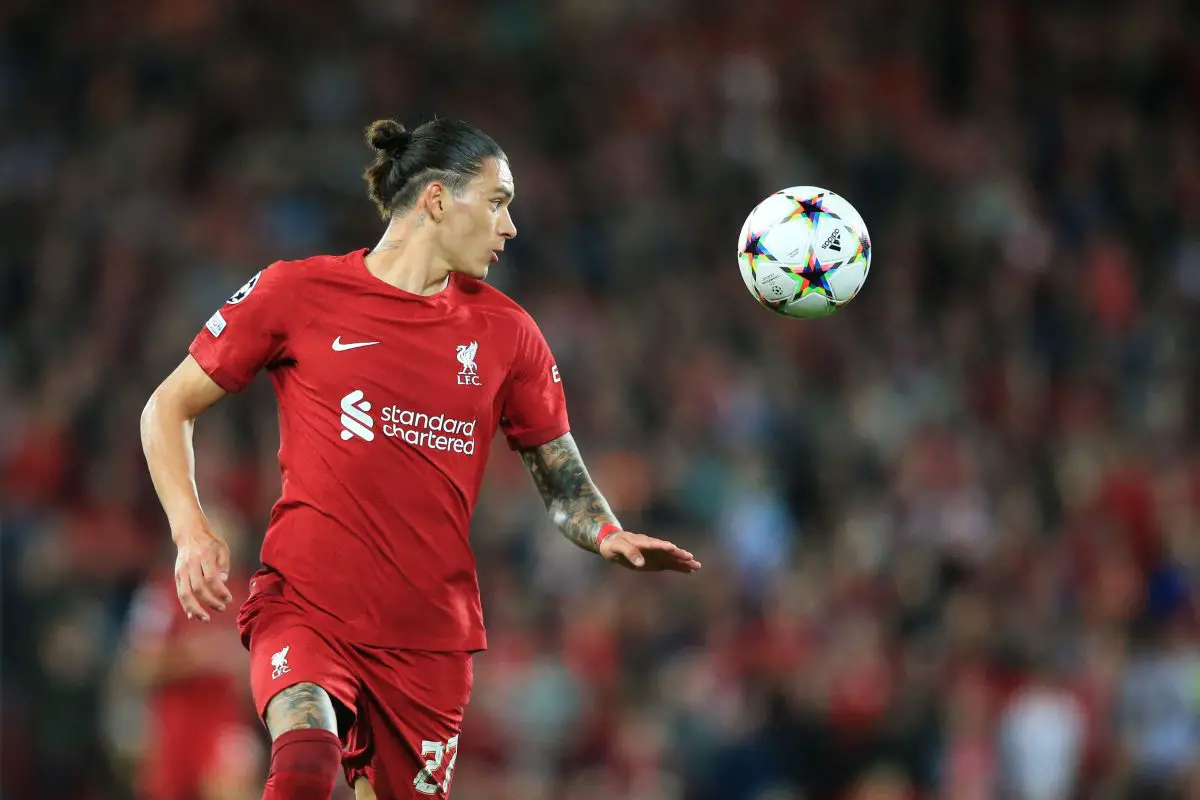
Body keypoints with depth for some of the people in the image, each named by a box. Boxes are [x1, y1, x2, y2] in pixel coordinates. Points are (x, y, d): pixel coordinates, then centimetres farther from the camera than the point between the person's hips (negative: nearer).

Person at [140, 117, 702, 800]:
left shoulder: (505, 331, 10)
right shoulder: (297, 293, 0)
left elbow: (560, 474, 16)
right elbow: (169, 409, 7)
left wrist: (607, 536, -6)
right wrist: (192, 532, -8)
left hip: (431, 634, 4)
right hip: (305, 608, -4)